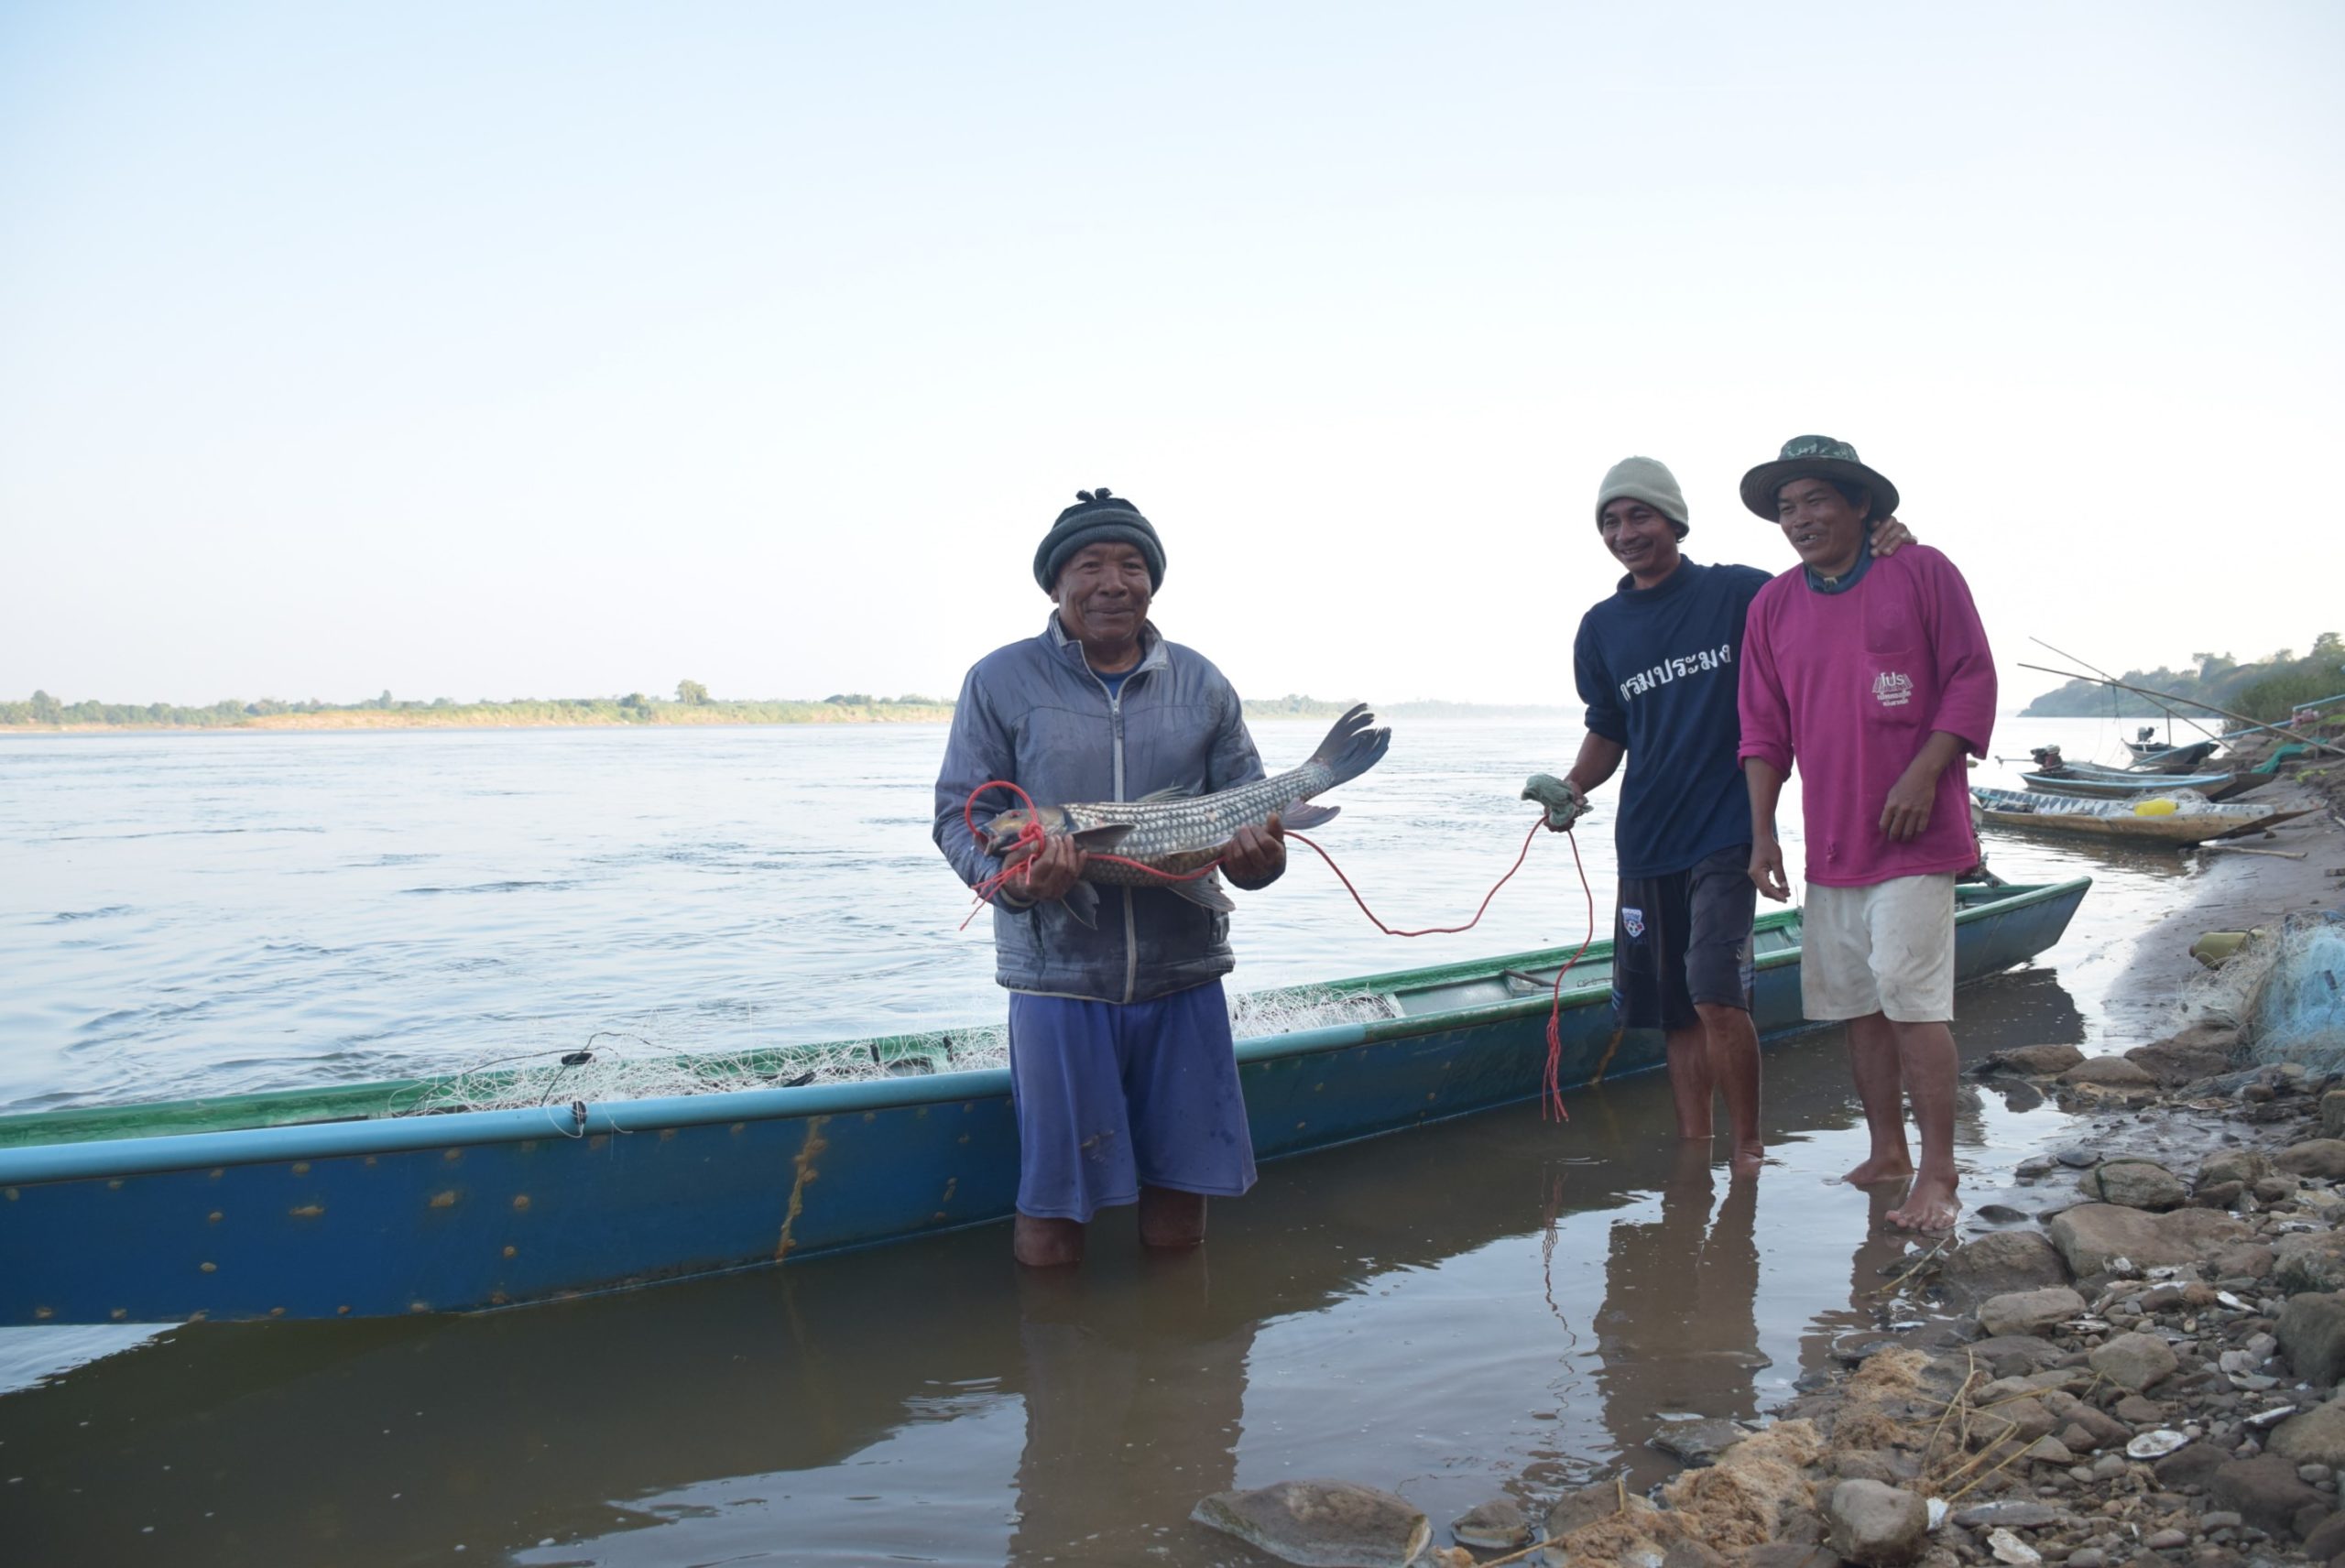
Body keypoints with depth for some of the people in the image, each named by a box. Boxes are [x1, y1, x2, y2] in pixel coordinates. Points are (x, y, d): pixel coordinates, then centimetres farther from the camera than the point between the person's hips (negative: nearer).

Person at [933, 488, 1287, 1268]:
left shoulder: (1201, 684, 10)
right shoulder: (1001, 681, 1)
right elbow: (959, 814, 0)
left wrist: (1259, 854, -13)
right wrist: (1008, 876, -21)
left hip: (1183, 977, 3)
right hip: (1057, 978, -2)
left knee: (1179, 1223, 11)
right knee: (1049, 1230, 2)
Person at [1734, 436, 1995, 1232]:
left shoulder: (1922, 572, -1)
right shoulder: (1772, 605, 10)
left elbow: (1972, 679, -3)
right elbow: (1764, 730, 11)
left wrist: (1924, 774, -14)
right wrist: (1762, 831, 5)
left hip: (1912, 836, -5)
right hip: (1830, 841, 5)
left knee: (1913, 999, -8)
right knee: (1858, 1003, 9)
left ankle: (1937, 1174, 0)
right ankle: (1887, 1151, 22)